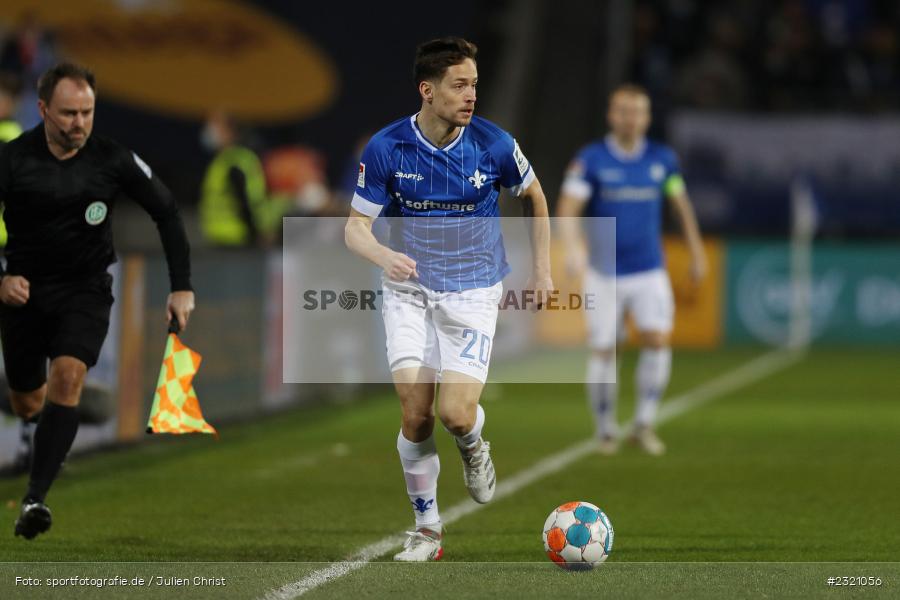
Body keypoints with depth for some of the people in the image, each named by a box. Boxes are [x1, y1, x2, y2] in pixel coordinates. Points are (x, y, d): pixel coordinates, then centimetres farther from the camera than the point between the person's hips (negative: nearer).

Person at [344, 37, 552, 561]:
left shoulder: (493, 144, -10)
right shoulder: (386, 148, -11)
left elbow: (534, 195, 10)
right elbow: (356, 227, -6)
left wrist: (543, 269, 10)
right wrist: (385, 256, -28)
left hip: (473, 291, -1)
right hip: (409, 289, 1)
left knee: (455, 413, -15)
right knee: (416, 414, -9)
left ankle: (475, 448, 23)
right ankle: (427, 531, 8)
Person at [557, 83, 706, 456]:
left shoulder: (662, 159, 2)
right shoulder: (590, 159, -8)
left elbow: (681, 204, 16)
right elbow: (567, 209, -17)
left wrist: (696, 254, 19)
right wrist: (573, 247, -35)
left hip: (650, 272, 2)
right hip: (604, 274, -2)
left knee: (657, 340, -16)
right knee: (603, 353, -2)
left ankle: (644, 425, -4)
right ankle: (606, 430, 16)